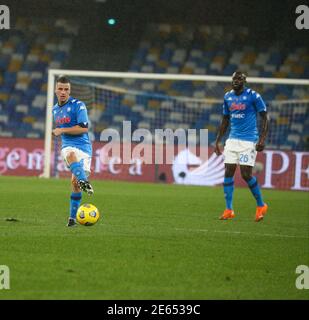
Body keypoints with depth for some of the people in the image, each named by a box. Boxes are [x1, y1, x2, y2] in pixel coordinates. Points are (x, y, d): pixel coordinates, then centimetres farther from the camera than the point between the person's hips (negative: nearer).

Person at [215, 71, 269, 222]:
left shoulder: (253, 96, -7)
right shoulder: (228, 97, 10)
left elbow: (264, 118, -5)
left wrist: (262, 139, -15)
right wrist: (217, 141, 16)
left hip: (248, 141, -5)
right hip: (232, 140, 6)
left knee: (246, 174, -9)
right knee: (228, 173, -3)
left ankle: (261, 206, 10)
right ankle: (229, 210, 2)